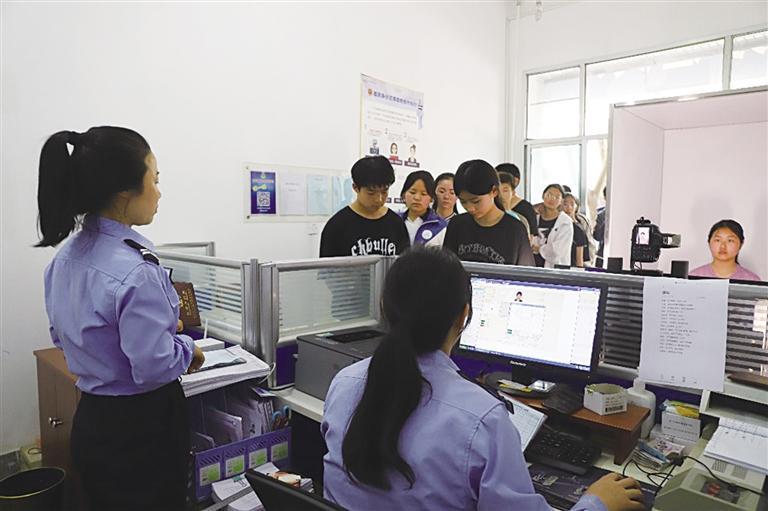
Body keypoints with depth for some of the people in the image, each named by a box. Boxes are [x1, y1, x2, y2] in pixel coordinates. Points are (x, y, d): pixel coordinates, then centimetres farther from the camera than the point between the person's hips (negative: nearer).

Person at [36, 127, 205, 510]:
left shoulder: (65, 257, -1)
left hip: (90, 422, 8)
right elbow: (154, 367, -25)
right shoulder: (135, 272, -28)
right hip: (141, 428, -8)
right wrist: (187, 347, -5)